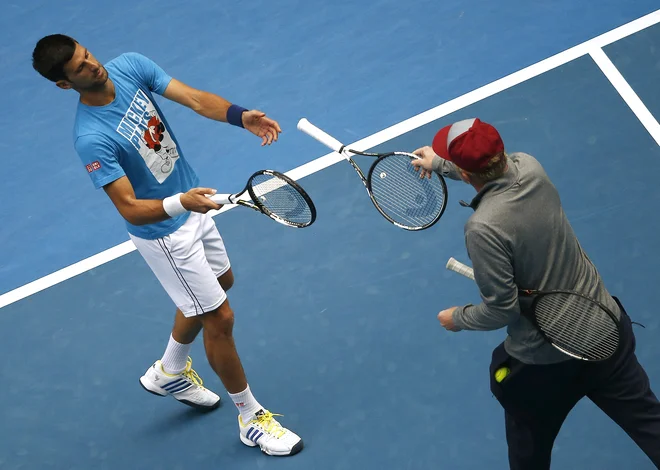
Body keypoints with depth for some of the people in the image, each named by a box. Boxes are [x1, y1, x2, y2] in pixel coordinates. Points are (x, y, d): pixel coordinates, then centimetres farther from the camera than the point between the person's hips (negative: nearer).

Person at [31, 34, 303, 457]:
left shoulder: (130, 66, -12)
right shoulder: (92, 138, -31)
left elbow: (195, 98, -19)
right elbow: (130, 210, -31)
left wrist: (242, 116, -36)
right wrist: (180, 203, -49)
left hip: (192, 206, 8)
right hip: (164, 233, -8)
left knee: (220, 284, 27)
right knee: (220, 318, 1)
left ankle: (170, 372, 49)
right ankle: (251, 418, 23)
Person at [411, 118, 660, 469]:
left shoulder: (483, 228, -30)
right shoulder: (529, 167, -9)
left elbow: (501, 309, -23)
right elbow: (491, 168, 17)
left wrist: (459, 318, -3)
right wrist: (439, 163, 32)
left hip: (544, 362, -6)